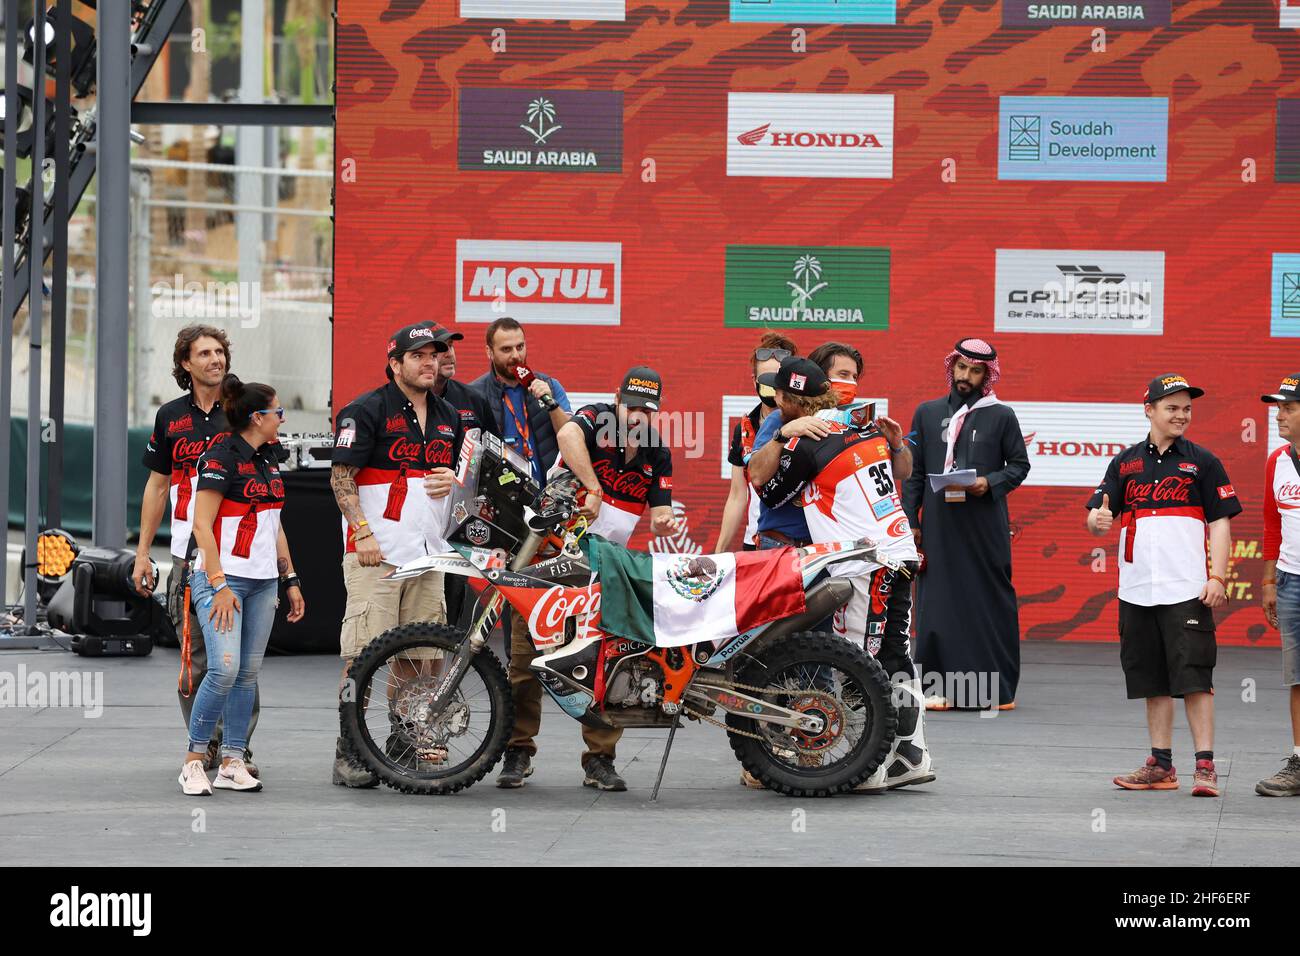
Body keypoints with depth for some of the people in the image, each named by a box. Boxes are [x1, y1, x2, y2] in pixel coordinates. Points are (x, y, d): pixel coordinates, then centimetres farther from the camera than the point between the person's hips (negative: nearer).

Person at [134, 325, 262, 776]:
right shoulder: (171, 416, 10)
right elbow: (157, 486, 16)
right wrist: (143, 552, 11)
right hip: (188, 553, 2)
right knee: (195, 657, 2)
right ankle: (203, 744, 10)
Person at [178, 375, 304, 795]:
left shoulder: (269, 458, 14)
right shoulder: (221, 457, -11)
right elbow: (202, 525, -15)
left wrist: (290, 580, 17)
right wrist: (219, 586, -20)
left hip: (263, 582, 8)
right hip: (222, 577, -8)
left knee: (248, 673, 5)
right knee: (225, 669, -17)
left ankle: (232, 764, 9)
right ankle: (194, 760, -7)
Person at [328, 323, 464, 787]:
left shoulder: (449, 417, 17)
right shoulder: (367, 410, -4)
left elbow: (457, 468, 30)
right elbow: (341, 476, -9)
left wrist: (451, 480, 5)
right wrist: (364, 531, -18)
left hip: (427, 553, 6)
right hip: (375, 553, -6)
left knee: (414, 657, 9)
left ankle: (404, 747, 19)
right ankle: (348, 753, -5)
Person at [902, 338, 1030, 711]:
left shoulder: (1001, 416, 6)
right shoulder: (927, 413, 11)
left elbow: (1019, 465, 9)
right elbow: (913, 471, 11)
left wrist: (991, 482, -11)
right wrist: (911, 522, 4)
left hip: (985, 524, -2)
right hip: (939, 524, 2)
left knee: (990, 599, -1)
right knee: (939, 601, -2)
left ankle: (998, 688, 4)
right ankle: (943, 684, 1)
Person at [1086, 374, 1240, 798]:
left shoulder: (1202, 462, 4)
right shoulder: (1125, 463, 12)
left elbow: (1220, 521, 2)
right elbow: (1097, 516, 9)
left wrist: (1217, 578, -9)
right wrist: (1098, 520, -17)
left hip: (1188, 589, -4)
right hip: (1137, 589, 4)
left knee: (1194, 677, -9)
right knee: (1152, 680, 9)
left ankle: (1205, 766, -7)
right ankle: (1161, 764, 16)